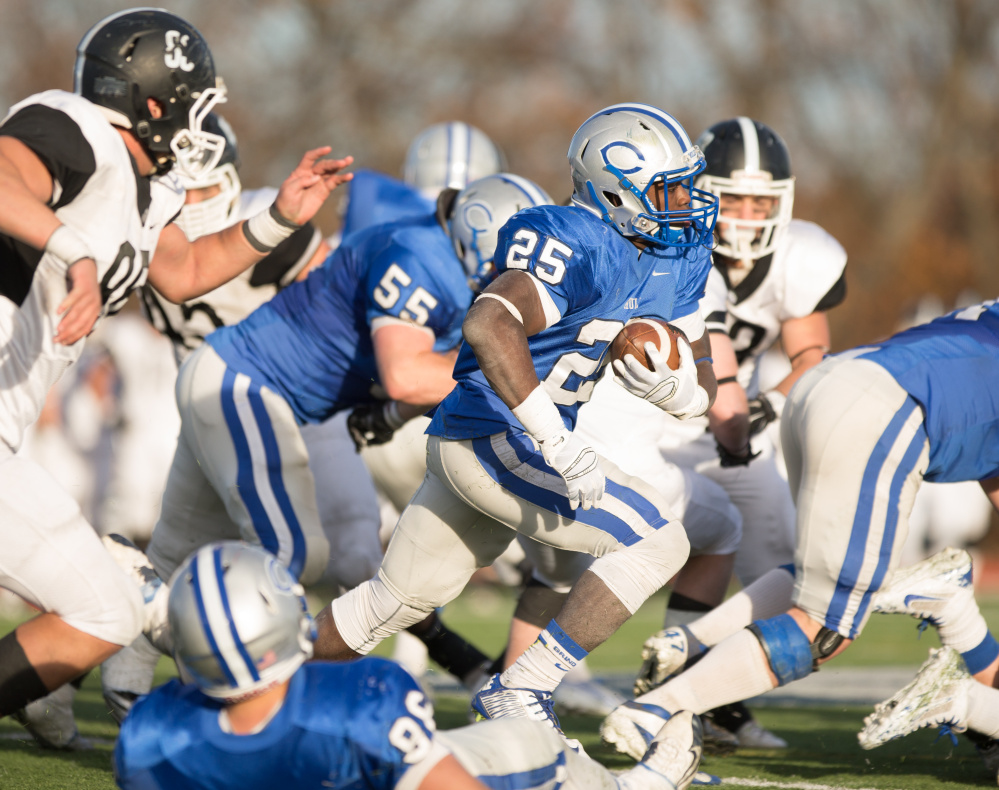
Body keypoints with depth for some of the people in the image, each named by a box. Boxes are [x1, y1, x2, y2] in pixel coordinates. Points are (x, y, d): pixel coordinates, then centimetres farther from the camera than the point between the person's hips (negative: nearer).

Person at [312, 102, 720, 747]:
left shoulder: (679, 258, 6)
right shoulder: (581, 246, -22)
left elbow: (702, 388, 9)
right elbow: (489, 325, -38)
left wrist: (667, 387, -15)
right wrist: (559, 445, -40)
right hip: (495, 443, -10)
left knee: (396, 601, 21)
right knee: (658, 542, -15)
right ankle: (521, 693, -10)